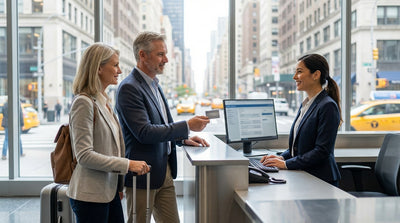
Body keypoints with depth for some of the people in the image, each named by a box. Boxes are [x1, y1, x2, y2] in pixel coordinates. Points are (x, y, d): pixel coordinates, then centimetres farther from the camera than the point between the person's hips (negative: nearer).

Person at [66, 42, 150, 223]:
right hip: (90, 196, -8)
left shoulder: (104, 101, 13)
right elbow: (84, 155, -20)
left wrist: (120, 185, 14)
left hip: (110, 191, 8)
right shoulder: (84, 103, -15)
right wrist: (128, 164, -20)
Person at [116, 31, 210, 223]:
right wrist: (187, 126, -20)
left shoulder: (154, 85, 14)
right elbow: (144, 132, -24)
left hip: (164, 170, 9)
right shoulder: (129, 88, -16)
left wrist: (183, 139, 8)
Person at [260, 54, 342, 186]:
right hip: (302, 177, 8)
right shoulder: (305, 105, 16)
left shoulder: (328, 106, -12)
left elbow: (322, 151, -17)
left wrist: (286, 164, -17)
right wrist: (282, 157, 5)